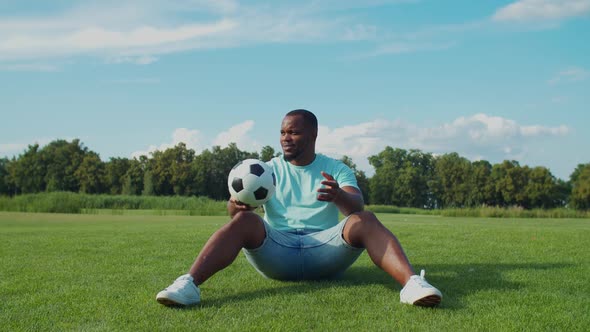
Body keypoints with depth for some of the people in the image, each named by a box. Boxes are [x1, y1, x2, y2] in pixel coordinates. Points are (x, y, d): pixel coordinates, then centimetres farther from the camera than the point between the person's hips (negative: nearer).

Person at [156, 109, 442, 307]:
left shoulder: (336, 169, 11)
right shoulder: (269, 169, 14)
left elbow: (357, 206, -9)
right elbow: (234, 205, 0)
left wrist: (339, 197, -34)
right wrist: (237, 203, -27)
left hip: (325, 248, 0)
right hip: (277, 249, 1)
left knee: (364, 221, -27)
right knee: (243, 220, -28)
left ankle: (412, 283, -47)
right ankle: (189, 284, -45)